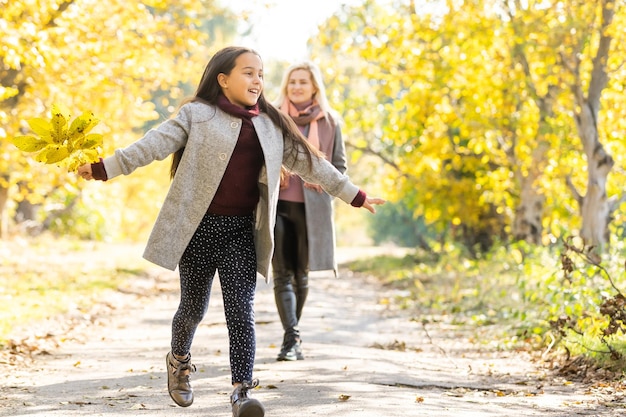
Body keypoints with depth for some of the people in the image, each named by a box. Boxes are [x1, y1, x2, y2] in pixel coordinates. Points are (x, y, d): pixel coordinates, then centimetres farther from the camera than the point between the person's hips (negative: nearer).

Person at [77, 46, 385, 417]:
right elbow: (155, 144, -8)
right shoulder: (197, 115, 0)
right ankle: (179, 360, 40)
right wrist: (105, 168, -19)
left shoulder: (272, 126, 12)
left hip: (242, 232, 2)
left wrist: (355, 196, 17)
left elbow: (310, 163, 16)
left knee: (241, 312, -7)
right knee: (195, 307, 10)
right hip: (200, 227, -2)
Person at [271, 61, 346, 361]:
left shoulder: (329, 121, 5)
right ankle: (292, 337, -12)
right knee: (282, 275, -8)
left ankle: (292, 336, 23)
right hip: (277, 204, 0)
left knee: (301, 274, 9)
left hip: (310, 208, 1)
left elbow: (339, 165, 11)